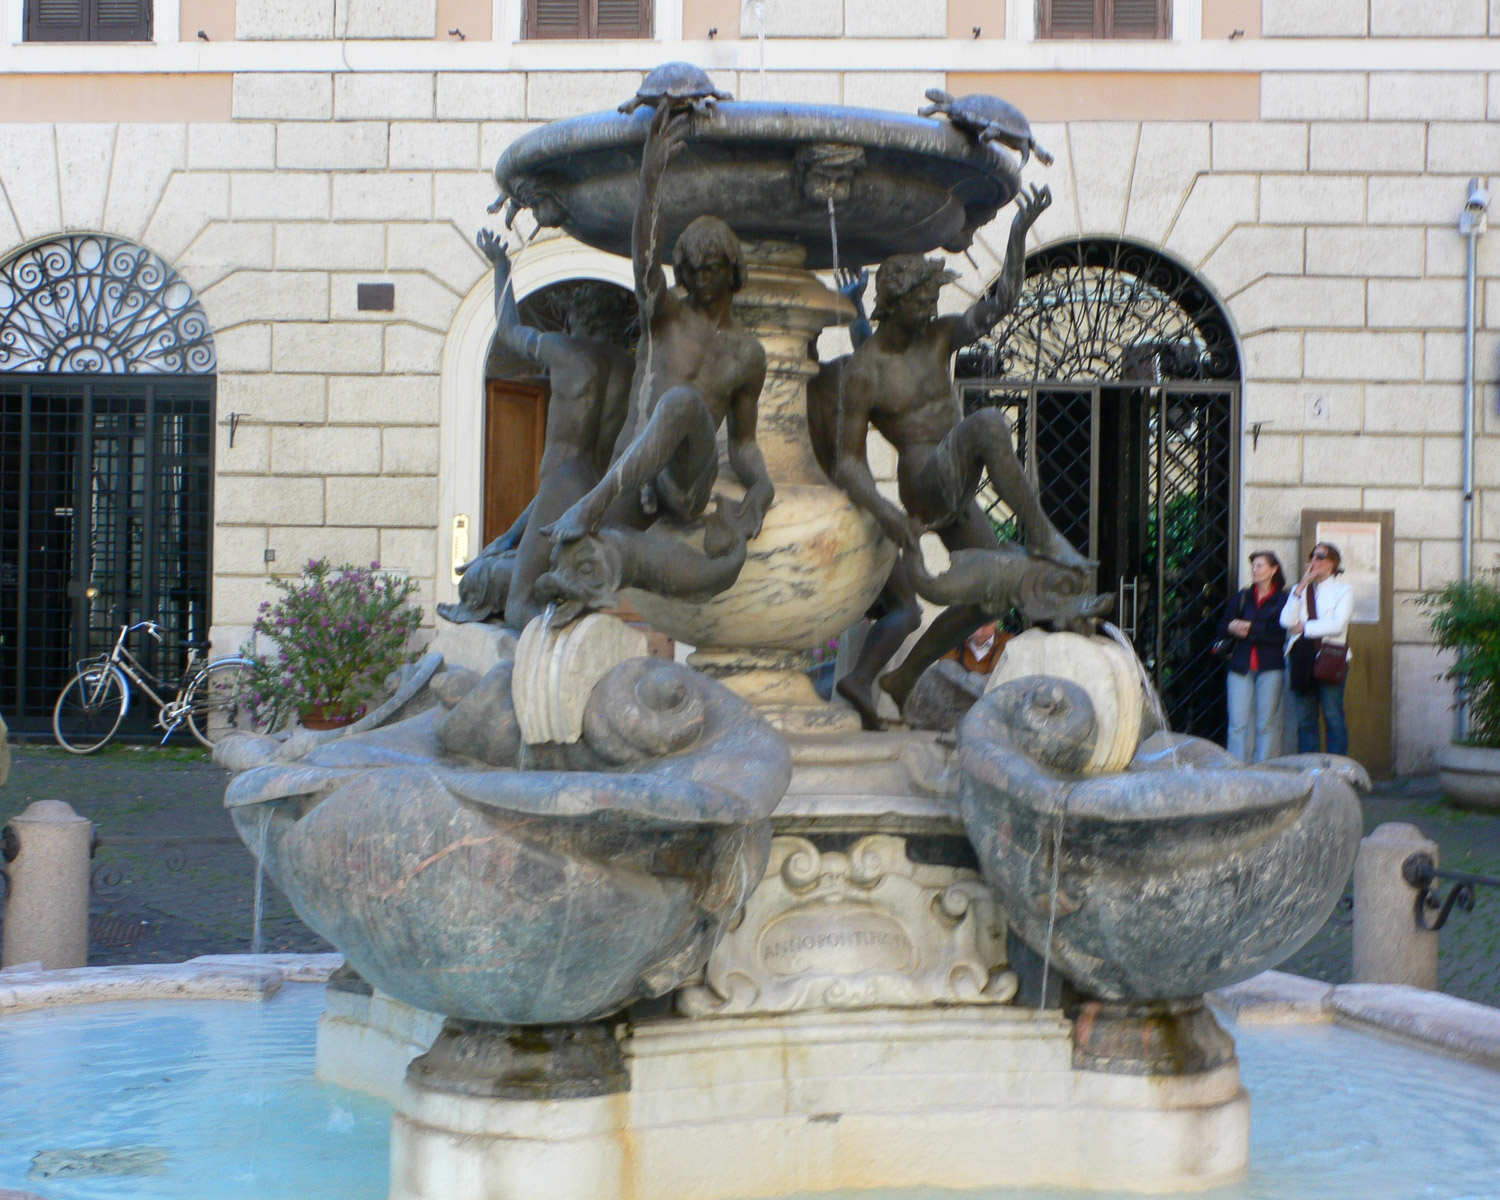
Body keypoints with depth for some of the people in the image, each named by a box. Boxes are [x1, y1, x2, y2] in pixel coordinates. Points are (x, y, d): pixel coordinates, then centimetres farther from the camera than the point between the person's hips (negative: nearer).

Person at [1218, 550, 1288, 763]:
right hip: (1241, 666, 3)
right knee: (1238, 723, -2)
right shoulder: (1241, 598, 15)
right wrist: (1232, 628, -14)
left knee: (1266, 723, -2)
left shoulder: (1283, 600, 3)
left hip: (1270, 667, -3)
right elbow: (1222, 628, 8)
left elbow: (1280, 634, -9)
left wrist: (1250, 629, -11)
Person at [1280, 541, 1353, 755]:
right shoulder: (1300, 589, 16)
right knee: (1304, 719, 3)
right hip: (1301, 656, 4)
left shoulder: (1343, 590, 5)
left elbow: (1337, 625, -10)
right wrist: (1301, 587, -4)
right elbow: (1286, 621, -1)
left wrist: (1304, 628, -4)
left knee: (1333, 717, -6)